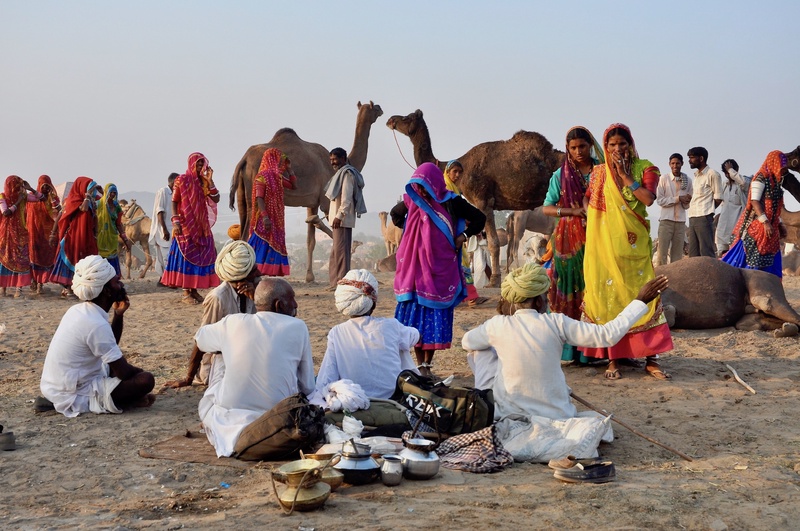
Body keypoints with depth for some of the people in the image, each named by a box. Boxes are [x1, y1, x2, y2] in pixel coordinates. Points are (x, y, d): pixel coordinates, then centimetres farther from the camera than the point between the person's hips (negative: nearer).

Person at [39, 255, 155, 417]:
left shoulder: (78, 311, 6)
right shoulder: (97, 324, -22)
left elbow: (110, 347, 19)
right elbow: (123, 372, -19)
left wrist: (118, 314, 6)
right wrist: (138, 372, 3)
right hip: (72, 397, -10)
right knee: (145, 380, -16)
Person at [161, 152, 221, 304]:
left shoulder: (204, 182, 11)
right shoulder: (182, 180, -4)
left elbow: (216, 199, 2)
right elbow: (174, 202, -6)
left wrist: (210, 181, -7)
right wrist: (175, 221, -16)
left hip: (202, 227, 6)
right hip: (186, 227, -6)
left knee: (200, 257, 3)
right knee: (186, 257, -6)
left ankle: (194, 290, 10)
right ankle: (186, 293, -4)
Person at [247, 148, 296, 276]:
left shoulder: (277, 176, 14)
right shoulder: (262, 176, -11)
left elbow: (294, 186, 23)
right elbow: (259, 198, -19)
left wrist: (289, 169, 16)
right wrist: (265, 217, -28)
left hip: (277, 220, 9)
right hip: (266, 221, -9)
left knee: (275, 250, 7)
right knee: (263, 248, -11)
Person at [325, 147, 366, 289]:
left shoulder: (346, 173, -11)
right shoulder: (342, 173, 20)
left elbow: (347, 197, -19)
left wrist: (339, 216, -21)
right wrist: (332, 214, 21)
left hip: (342, 219, -10)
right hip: (340, 219, 10)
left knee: (340, 250, -9)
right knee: (337, 251, 12)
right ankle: (336, 281, 17)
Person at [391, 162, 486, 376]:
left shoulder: (451, 202, -4)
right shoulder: (413, 201, 3)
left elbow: (479, 218, 6)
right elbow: (395, 214, 24)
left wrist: (464, 235, -5)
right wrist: (407, 230, 11)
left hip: (441, 270, -2)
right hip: (417, 268, 2)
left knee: (436, 316, 0)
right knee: (415, 316, 0)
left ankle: (428, 363, 9)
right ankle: (420, 364, 6)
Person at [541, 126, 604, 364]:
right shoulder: (561, 175, 6)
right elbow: (546, 208, 3)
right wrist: (573, 211, -12)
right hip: (569, 239, -1)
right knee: (571, 291, -3)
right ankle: (573, 349, 0)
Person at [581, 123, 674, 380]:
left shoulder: (644, 168, 3)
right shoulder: (599, 172, 9)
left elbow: (649, 198, -12)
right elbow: (587, 198, 16)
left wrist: (624, 174, -10)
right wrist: (591, 219, 0)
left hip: (635, 243, -1)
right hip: (605, 243, 1)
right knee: (607, 296, 0)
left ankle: (651, 359, 0)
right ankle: (612, 359, 6)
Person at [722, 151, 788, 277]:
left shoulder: (774, 182, 15)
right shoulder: (760, 179, -10)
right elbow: (754, 201, -18)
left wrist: (780, 224, 16)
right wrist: (765, 222, -24)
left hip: (770, 226, 9)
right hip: (757, 226, -9)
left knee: (768, 261, 5)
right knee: (752, 256, -11)